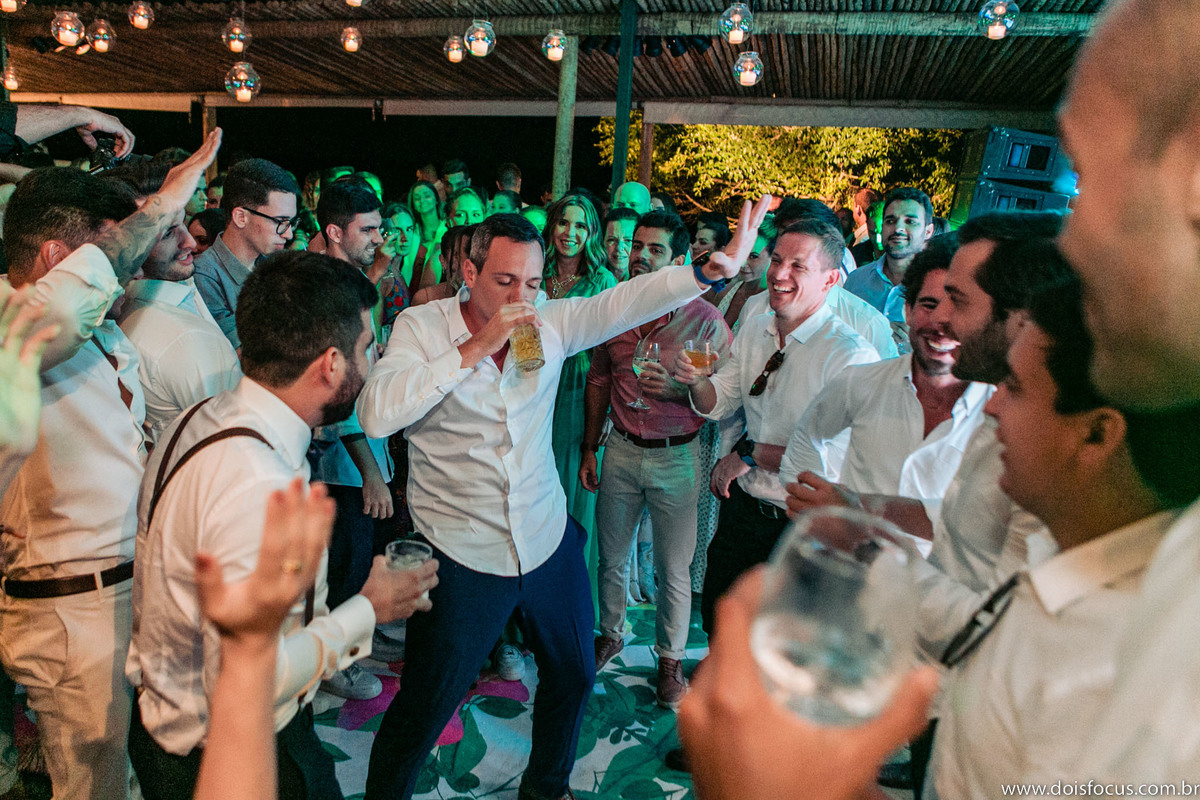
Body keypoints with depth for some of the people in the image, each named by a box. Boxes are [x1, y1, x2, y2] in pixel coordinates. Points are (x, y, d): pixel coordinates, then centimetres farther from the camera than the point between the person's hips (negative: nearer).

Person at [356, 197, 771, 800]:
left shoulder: (550, 322, -2)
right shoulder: (421, 326, -10)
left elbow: (626, 301, -9)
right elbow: (375, 415, -24)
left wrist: (717, 267, -23)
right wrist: (475, 348, -26)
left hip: (549, 540, 5)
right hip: (463, 553, -4)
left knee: (572, 676, 22)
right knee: (422, 711, 8)